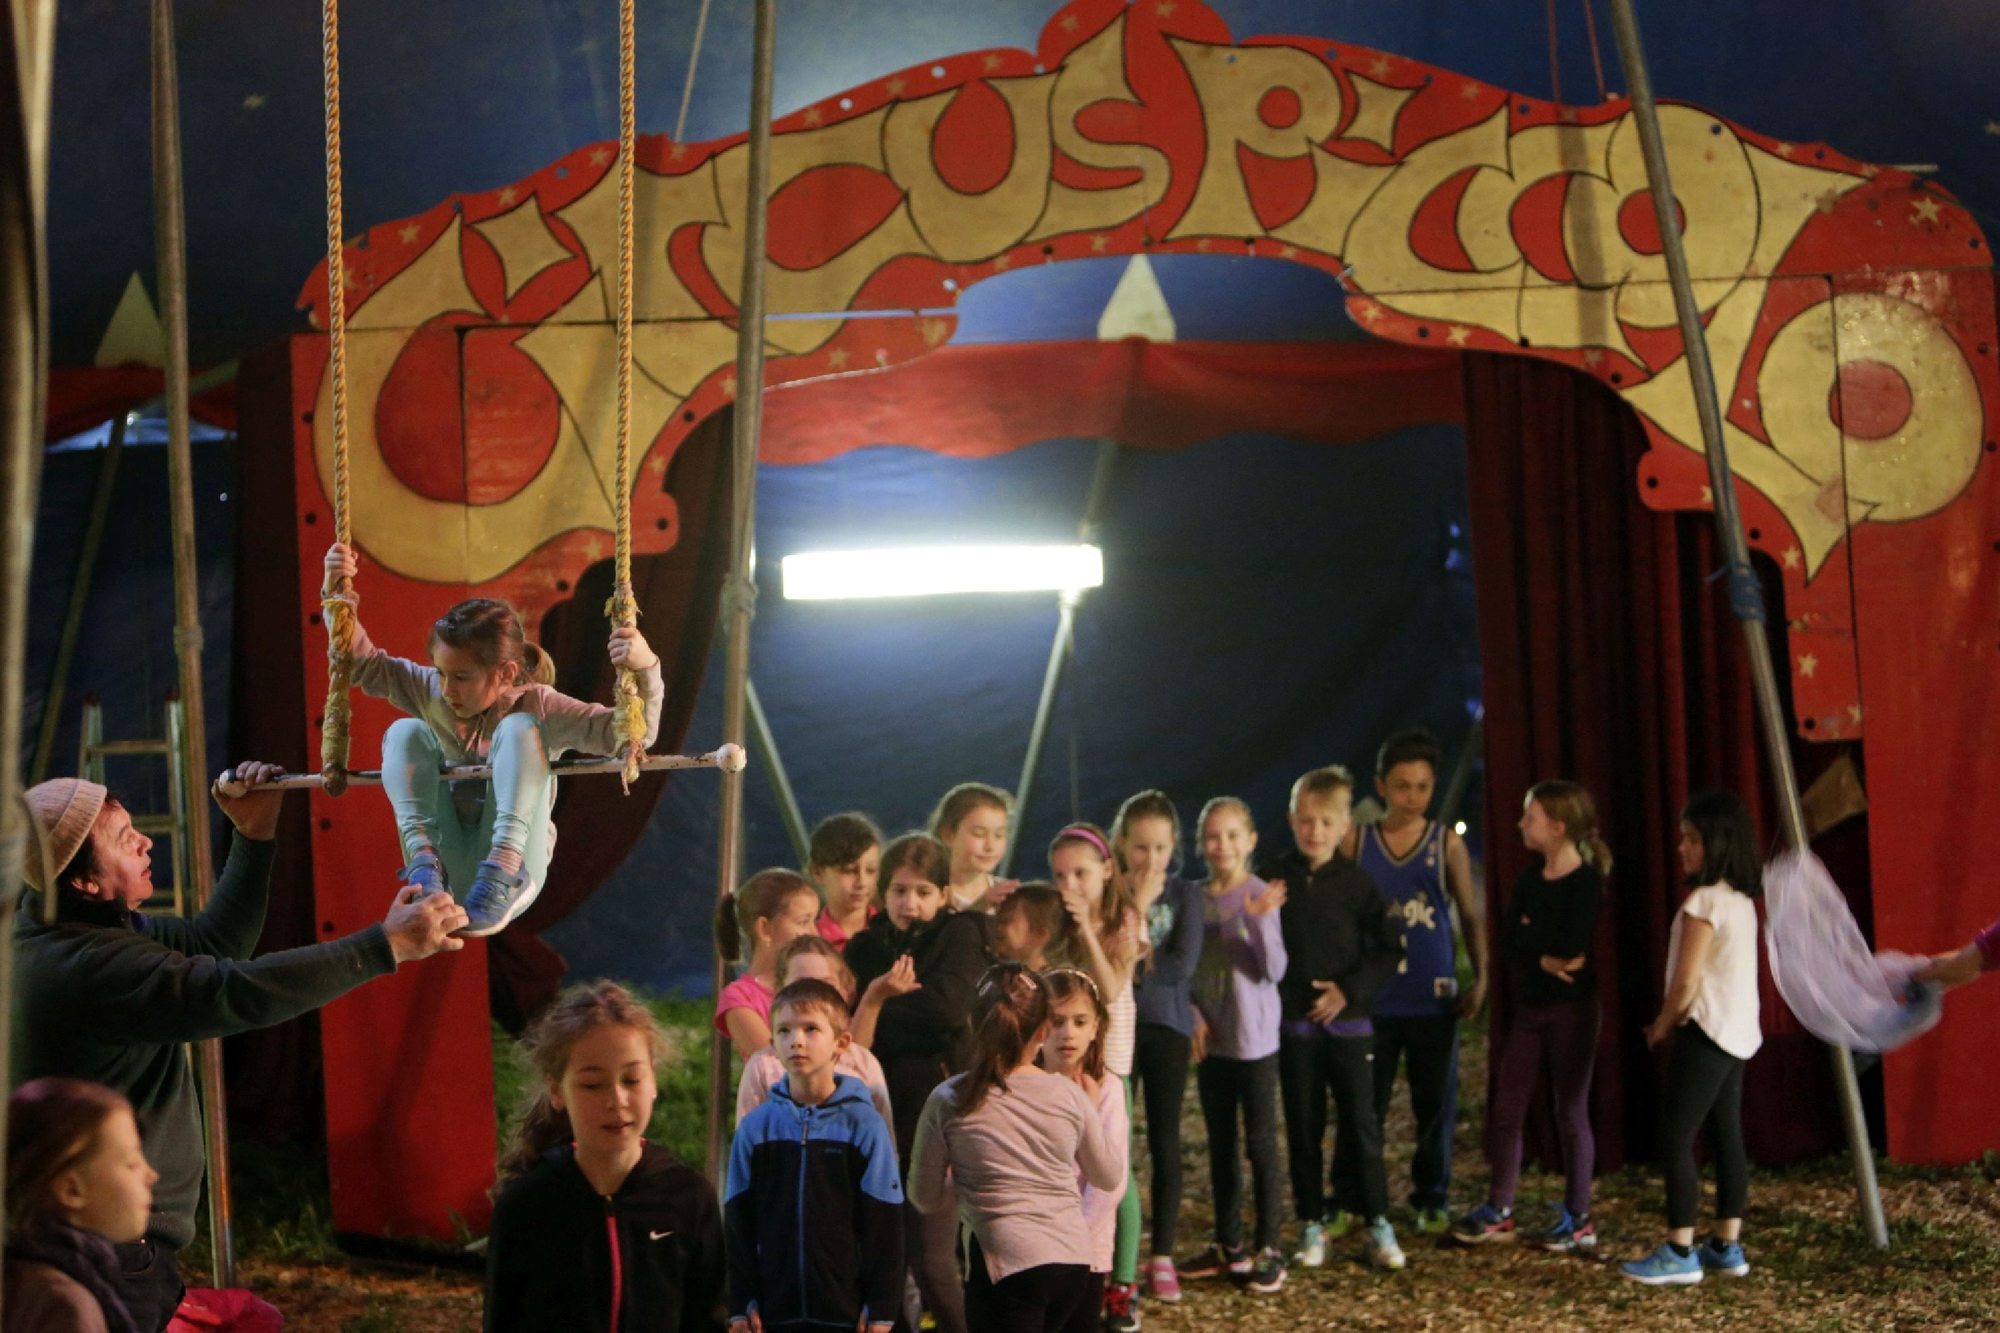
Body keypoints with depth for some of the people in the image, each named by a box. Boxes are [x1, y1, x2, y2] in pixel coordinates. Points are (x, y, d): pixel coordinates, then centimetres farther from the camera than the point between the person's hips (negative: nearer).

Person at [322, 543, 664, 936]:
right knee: (405, 731, -10)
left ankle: (507, 863, -42)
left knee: (519, 729, -22)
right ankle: (421, 855, -32)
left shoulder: (537, 706, -5)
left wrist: (645, 670, -32)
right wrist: (339, 598, -1)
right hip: (447, 878, 4)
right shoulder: (431, 694, 8)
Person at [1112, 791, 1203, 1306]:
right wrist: (1136, 905, -16)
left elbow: (1183, 964, -12)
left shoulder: (1185, 893, 0)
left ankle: (1162, 1257, 13)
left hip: (1166, 1026, 0)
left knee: (1164, 1140, 5)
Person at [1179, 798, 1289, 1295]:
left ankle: (1268, 1250, 7)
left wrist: (1260, 921, -30)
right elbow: (1187, 967, 11)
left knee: (1260, 1141, -1)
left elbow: (1274, 969, -17)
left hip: (1255, 1039, -5)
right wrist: (1194, 1015, -2)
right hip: (1212, 1039, 5)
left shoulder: (1260, 895, -10)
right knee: (1219, 1143, 13)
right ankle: (1228, 1245, 24)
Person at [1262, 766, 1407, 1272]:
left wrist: (1350, 988, -9)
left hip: (1347, 1020, -1)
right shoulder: (1275, 879, 0)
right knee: (1303, 1125, 6)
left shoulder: (1356, 883, -2)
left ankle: (1376, 1222, 9)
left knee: (1360, 1121, 0)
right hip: (1293, 1022, 1)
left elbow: (1389, 949, 0)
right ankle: (1312, 1223, 16)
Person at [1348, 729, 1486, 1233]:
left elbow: (1471, 914, 7)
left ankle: (1431, 1200, 19)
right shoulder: (1357, 842, 4)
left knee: (1435, 1102, 6)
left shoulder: (1447, 844, 3)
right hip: (1372, 997, 0)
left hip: (1433, 998, 0)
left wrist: (1480, 977, -2)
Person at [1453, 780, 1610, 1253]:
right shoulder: (1531, 877, 10)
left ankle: (1578, 1218, 12)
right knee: (1504, 1108, 6)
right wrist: (1542, 958, -17)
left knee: (1571, 1112, 2)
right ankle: (1498, 1210, 15)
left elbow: (1570, 949, -23)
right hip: (1529, 1006, 7)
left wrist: (1529, 937, -9)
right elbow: (1507, 941, 0)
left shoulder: (1586, 881, -12)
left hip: (1571, 1009, -7)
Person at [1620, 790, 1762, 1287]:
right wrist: (1674, 1023, 14)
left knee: (1675, 1139, -6)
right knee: (1727, 1137, 12)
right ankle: (1727, 1246, 16)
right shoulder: (1741, 899, 12)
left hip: (1706, 1032, -10)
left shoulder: (1704, 900, -17)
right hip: (1739, 1032, 10)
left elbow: (1686, 981, -18)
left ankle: (1680, 1253, -5)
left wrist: (1662, 1026, -3)